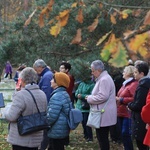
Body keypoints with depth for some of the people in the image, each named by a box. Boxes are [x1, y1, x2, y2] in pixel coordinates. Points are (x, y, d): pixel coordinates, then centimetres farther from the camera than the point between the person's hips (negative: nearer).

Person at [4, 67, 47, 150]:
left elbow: (11, 117, -20)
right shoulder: (42, 94, 3)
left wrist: (6, 113, 1)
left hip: (21, 139, -7)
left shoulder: (20, 95, -22)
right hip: (36, 138, 7)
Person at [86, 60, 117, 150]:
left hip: (104, 114, -11)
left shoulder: (104, 79, -17)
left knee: (102, 137, -5)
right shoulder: (102, 78, 17)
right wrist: (91, 97, 9)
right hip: (103, 113, 11)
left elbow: (103, 96, -25)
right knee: (102, 136, 15)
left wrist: (89, 98, -12)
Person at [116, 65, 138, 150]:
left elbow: (135, 99, -23)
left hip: (128, 114, -10)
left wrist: (121, 100, -18)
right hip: (121, 113, 10)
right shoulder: (125, 84, 19)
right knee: (123, 134, 12)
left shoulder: (134, 84, -12)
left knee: (126, 134, -10)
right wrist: (118, 98, 8)